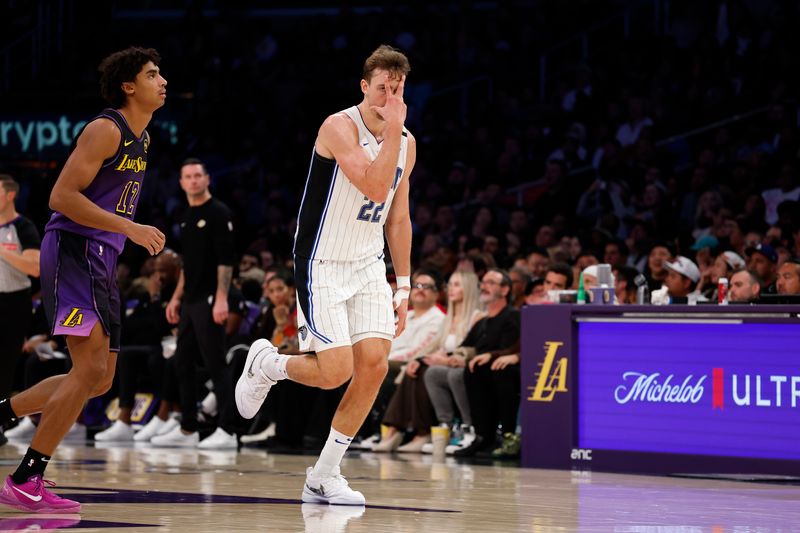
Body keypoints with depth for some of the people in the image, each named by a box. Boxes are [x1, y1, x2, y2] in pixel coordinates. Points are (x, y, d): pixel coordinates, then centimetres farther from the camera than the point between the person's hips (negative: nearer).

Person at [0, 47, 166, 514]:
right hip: (72, 251, -10)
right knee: (91, 367, -18)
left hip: (101, 260, 10)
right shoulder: (106, 129, -11)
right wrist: (131, 228, -22)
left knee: (99, 380, 11)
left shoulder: (141, 138, 17)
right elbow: (62, 196, -19)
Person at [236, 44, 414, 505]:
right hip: (322, 264, -7)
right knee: (336, 371, -14)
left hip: (369, 266, 7)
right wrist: (393, 129, -26)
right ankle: (266, 364, 19)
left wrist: (404, 284, 12)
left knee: (375, 365, -6)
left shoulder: (407, 143, 6)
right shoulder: (340, 127, -16)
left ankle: (324, 476, 4)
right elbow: (375, 187, -29)